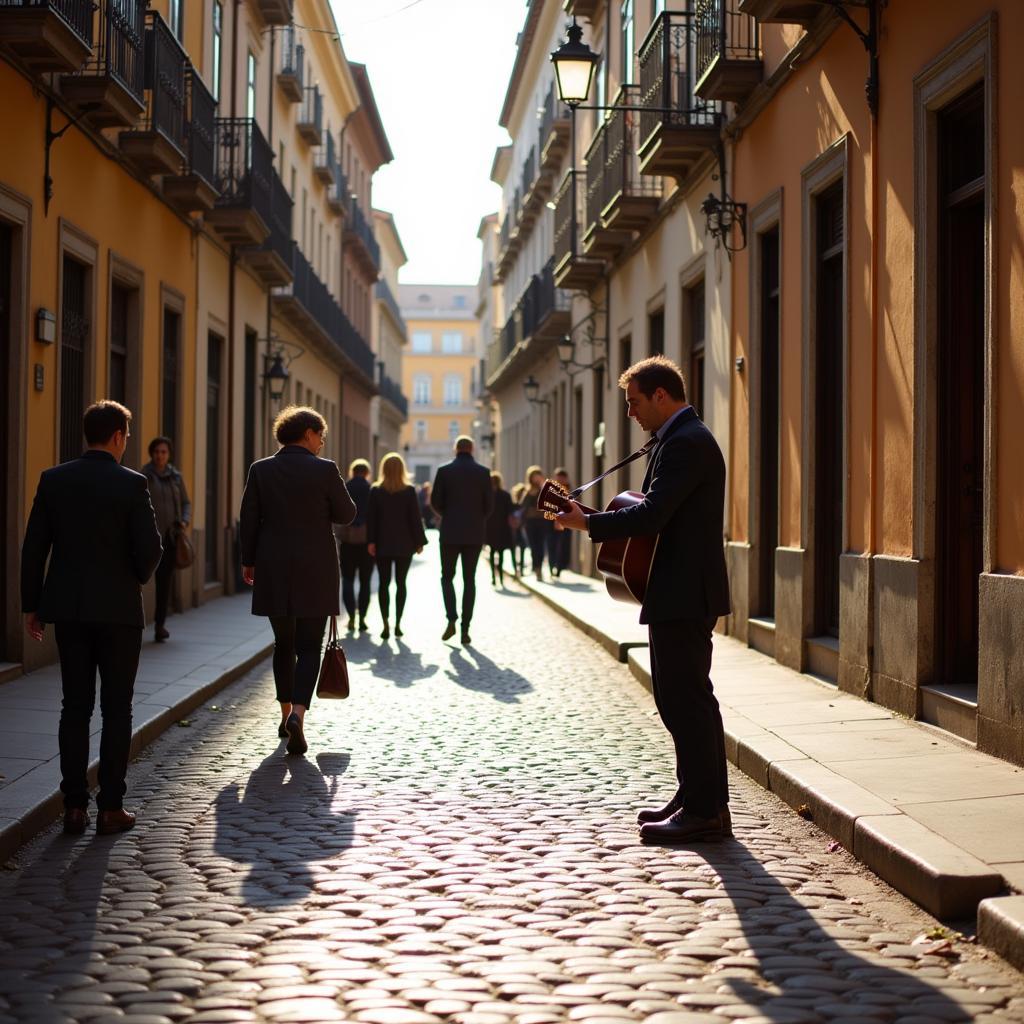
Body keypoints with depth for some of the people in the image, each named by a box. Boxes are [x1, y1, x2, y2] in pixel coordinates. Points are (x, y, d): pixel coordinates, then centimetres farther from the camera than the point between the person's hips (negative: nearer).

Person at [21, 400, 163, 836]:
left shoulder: (53, 480, 1)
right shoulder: (131, 484, -9)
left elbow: (34, 547, 1)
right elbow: (149, 547, -12)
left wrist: (31, 605, 9)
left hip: (68, 608, 4)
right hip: (118, 608, -3)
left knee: (75, 707, 9)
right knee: (116, 709, 4)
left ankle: (74, 807, 8)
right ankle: (110, 808, 6)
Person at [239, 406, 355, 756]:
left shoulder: (260, 470, 0)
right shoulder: (325, 470, -8)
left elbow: (249, 520, 2)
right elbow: (346, 514, -1)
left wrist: (248, 561, 11)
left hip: (274, 570, 3)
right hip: (315, 570, -3)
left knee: (283, 644, 16)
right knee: (309, 646, 1)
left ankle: (286, 714, 23)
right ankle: (298, 713, -18)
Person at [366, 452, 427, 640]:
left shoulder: (375, 491, -3)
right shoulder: (409, 491, -4)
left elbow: (371, 518, -4)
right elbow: (415, 518, -3)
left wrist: (371, 541, -2)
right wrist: (419, 541, 2)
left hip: (383, 544, 0)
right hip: (404, 544, 0)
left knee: (384, 583, 3)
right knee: (401, 583, 8)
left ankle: (386, 625, -7)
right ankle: (397, 624, 6)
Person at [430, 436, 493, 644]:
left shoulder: (444, 471, -3)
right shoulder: (483, 472, -1)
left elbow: (435, 502, -2)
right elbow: (489, 504, -1)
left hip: (450, 533, -1)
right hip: (474, 533, 1)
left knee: (447, 577, 12)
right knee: (469, 580, 6)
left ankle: (451, 620, -7)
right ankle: (465, 628, 2)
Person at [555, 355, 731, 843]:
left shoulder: (685, 442, -17)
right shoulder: (687, 437, 18)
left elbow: (652, 514, -24)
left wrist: (588, 522, -14)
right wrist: (595, 517, 10)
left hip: (683, 594, -11)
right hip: (686, 590, 11)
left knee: (685, 699, -6)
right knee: (686, 697, 16)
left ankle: (705, 811, -1)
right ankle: (697, 799, 24)